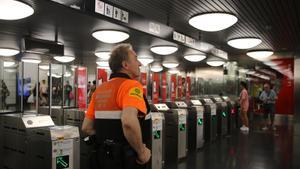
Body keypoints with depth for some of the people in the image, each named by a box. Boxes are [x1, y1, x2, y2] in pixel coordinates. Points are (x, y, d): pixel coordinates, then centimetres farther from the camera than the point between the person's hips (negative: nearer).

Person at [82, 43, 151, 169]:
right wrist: (141, 151, -20)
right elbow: (129, 122, -33)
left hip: (104, 155, 7)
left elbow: (87, 128, 9)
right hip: (126, 158, -7)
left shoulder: (100, 89, 8)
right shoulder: (131, 85, -16)